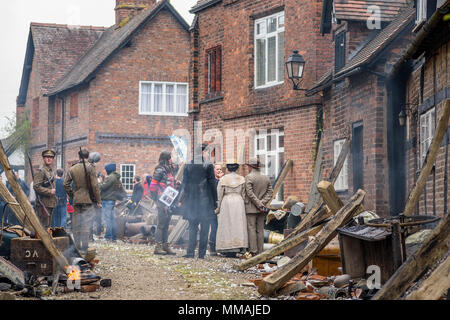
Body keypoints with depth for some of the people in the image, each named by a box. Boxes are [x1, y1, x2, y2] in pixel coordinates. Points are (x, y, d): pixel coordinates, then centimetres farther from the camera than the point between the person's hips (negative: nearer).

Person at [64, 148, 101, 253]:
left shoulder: (72, 169, 5)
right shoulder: (90, 168, -8)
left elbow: (66, 184, 6)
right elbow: (95, 185, -9)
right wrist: (98, 200, -3)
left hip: (76, 200, 3)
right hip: (89, 200, -3)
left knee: (76, 224, 10)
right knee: (86, 224, -1)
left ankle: (78, 247, 13)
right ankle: (84, 248, -4)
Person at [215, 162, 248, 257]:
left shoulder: (223, 179, 1)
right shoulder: (241, 179, 6)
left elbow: (219, 195, 1)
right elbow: (243, 194, 6)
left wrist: (218, 208, 7)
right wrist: (244, 207, 13)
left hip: (226, 202, -1)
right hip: (239, 202, 2)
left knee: (227, 225, 0)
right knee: (238, 225, 2)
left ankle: (228, 250, -5)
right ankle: (237, 248, -2)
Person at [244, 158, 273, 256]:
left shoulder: (249, 177, -9)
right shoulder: (266, 178, 9)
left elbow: (250, 193, -16)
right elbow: (270, 192, 4)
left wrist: (259, 204, -13)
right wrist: (263, 202, -4)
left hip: (251, 208, -6)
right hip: (262, 210, 6)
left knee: (251, 228, -5)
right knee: (260, 229, 9)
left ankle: (253, 251, -10)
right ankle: (260, 252, 9)